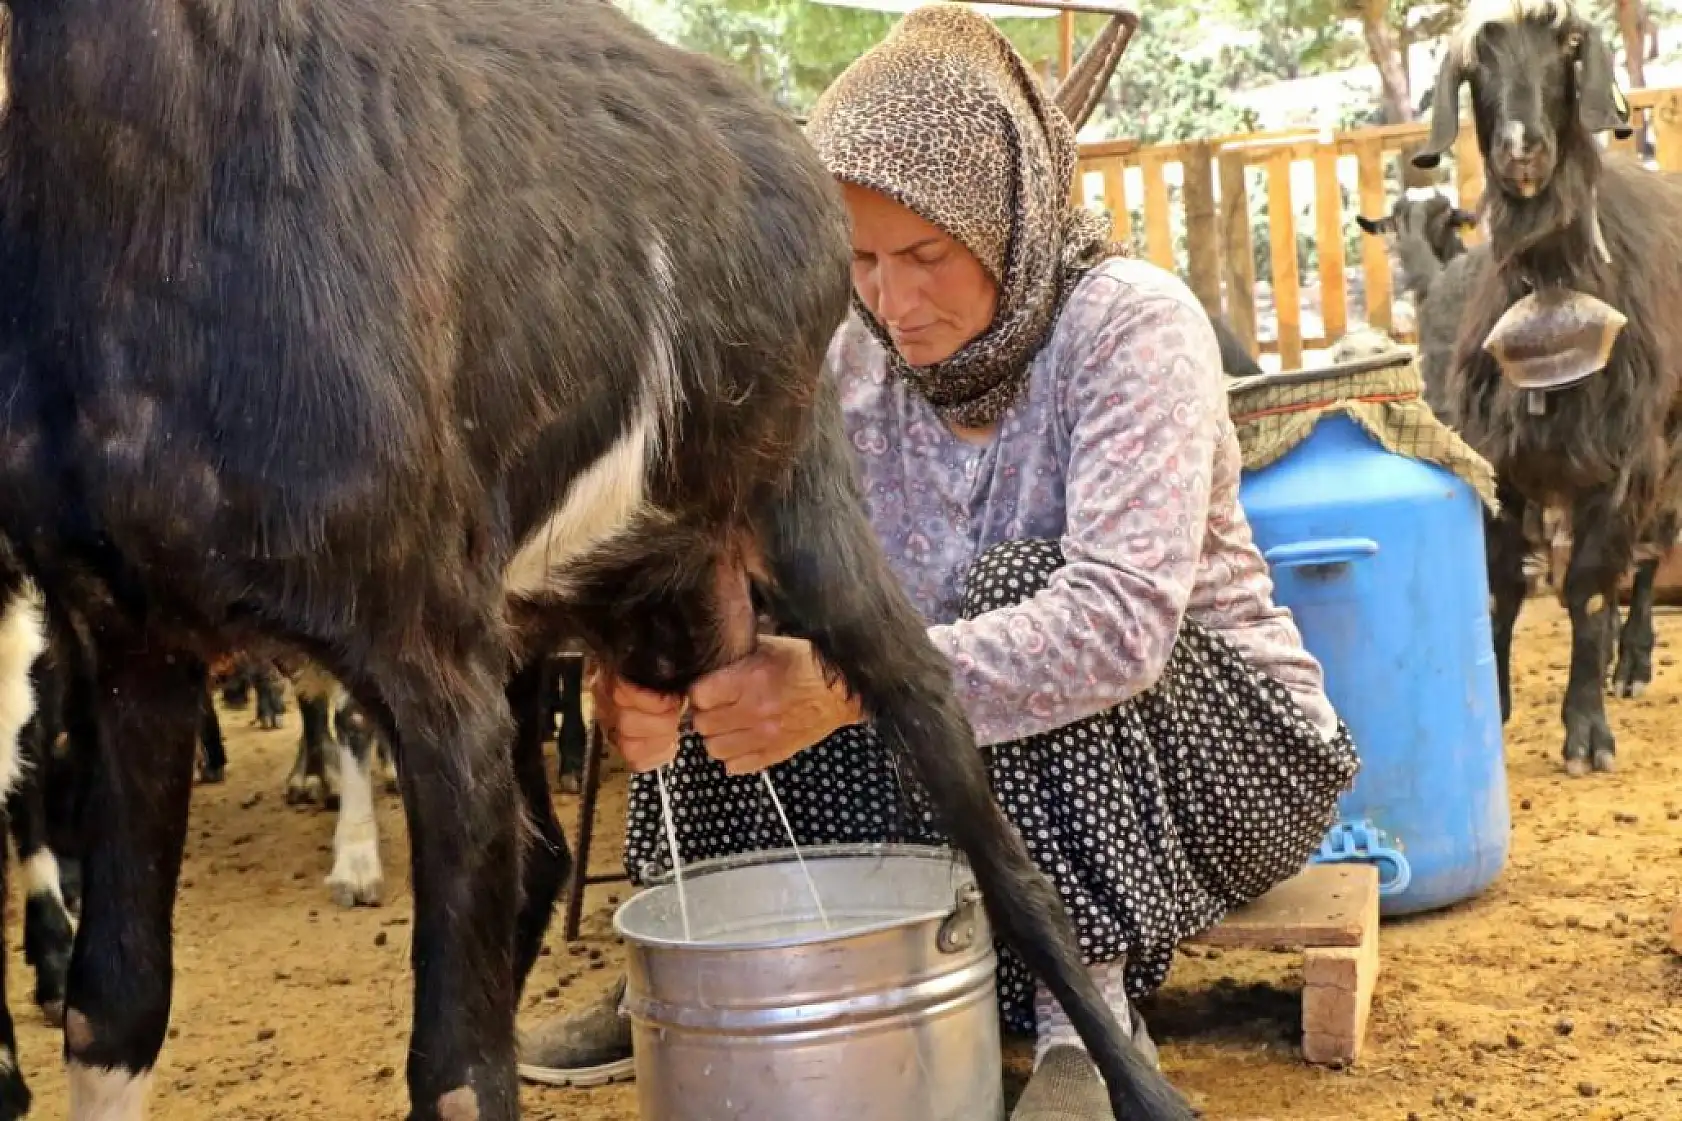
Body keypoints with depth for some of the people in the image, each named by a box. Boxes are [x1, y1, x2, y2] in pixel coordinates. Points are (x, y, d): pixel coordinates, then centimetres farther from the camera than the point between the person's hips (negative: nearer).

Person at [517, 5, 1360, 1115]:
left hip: (1216, 733, -5)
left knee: (1022, 589, -32)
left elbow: (1121, 619, -36)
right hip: (976, 762, 5)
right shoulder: (858, 354, -5)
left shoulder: (1131, 321, -23)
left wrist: (851, 686, -48)